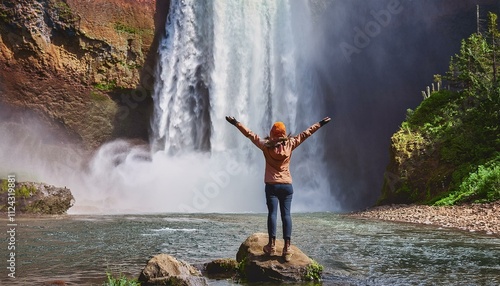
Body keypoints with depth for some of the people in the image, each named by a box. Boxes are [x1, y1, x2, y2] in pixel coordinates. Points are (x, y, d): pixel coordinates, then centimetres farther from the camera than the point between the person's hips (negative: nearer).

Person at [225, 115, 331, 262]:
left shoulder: (266, 145, -4)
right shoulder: (290, 144, 0)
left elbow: (250, 134, -1)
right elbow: (305, 134, 8)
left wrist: (236, 123, 6)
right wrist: (320, 124, 18)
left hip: (272, 185, -1)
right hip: (287, 185, 1)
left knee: (272, 213, -2)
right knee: (286, 214, -2)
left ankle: (272, 245, -8)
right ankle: (287, 248, -7)